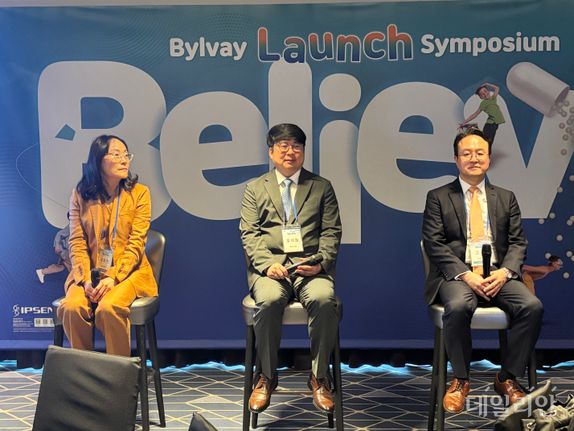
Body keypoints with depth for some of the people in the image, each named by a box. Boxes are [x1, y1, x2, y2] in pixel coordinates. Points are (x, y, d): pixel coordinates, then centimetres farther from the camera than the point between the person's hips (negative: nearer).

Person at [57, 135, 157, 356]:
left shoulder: (139, 193, 0)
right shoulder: (80, 194, 7)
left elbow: (136, 244, -6)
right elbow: (77, 242, 2)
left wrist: (113, 278, -19)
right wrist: (86, 279, -14)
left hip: (128, 271, -2)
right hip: (90, 272, 2)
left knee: (108, 308, -31)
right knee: (72, 307, -27)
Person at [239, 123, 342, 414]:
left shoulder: (322, 187, 17)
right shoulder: (255, 189, 16)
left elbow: (331, 233, 10)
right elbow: (249, 234, 6)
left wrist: (320, 262, -9)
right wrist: (267, 263, -12)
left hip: (310, 265, 0)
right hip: (269, 265, 0)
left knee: (324, 299, -32)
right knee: (269, 300, -33)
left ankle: (319, 377, -14)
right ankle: (267, 377, -12)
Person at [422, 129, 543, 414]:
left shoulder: (506, 198, 18)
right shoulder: (438, 197, 9)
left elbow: (518, 242, 11)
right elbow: (434, 244, -1)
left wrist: (504, 272, -10)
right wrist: (465, 275, -15)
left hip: (498, 274, 3)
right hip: (457, 275, -3)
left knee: (532, 306, -26)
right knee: (458, 307, -35)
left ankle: (507, 379, -5)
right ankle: (460, 380, -11)